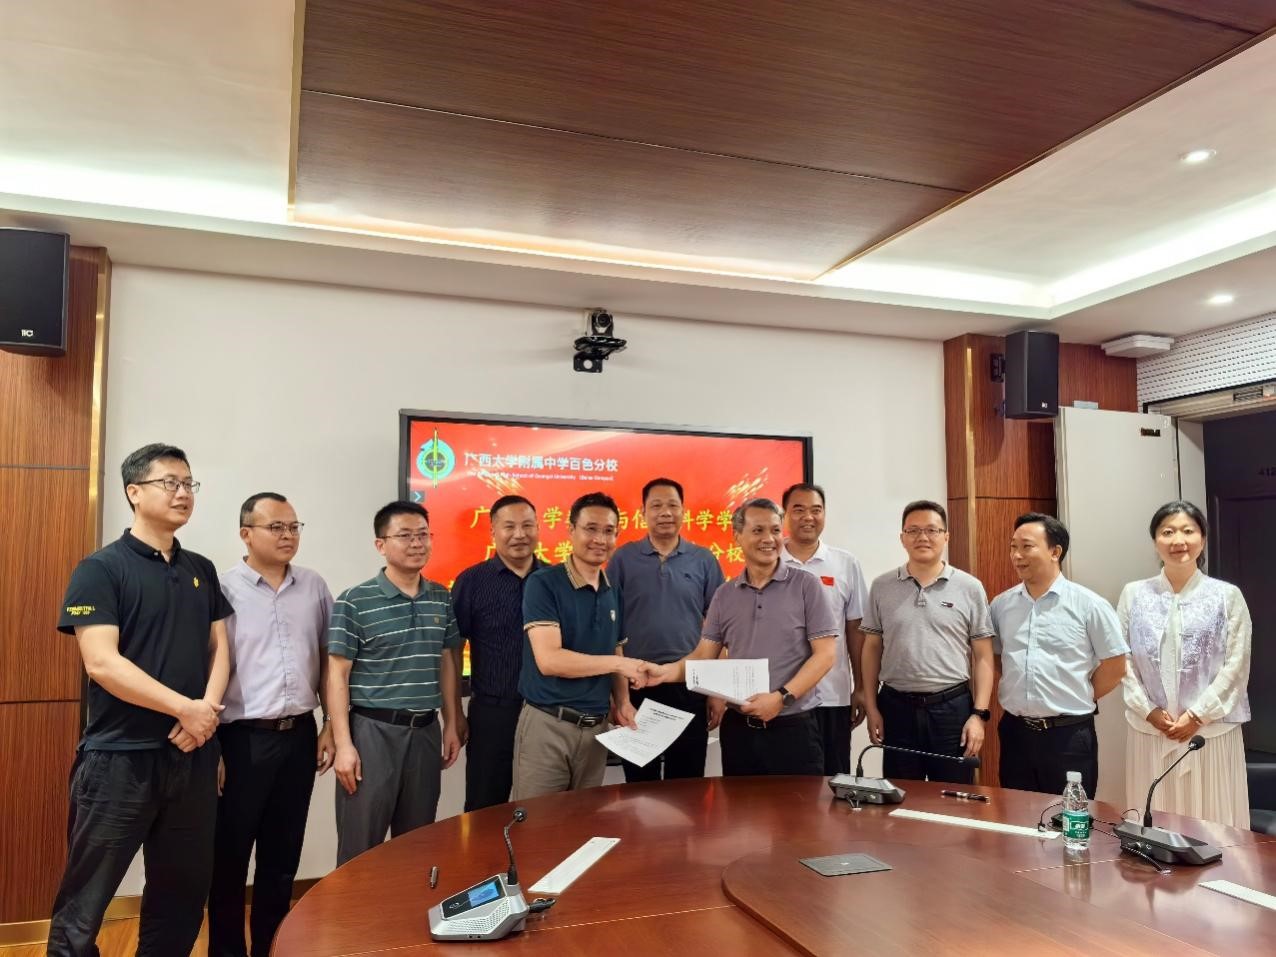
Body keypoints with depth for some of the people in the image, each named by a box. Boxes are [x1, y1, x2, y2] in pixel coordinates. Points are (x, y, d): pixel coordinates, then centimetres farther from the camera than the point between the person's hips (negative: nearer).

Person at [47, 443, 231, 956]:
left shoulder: (202, 570, 10)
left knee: (184, 891, 15)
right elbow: (102, 664, -16)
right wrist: (186, 708, -16)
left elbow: (219, 648, 10)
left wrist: (207, 711, -8)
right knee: (85, 903, 5)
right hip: (120, 757, -5)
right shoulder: (101, 568, -7)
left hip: (193, 755, 6)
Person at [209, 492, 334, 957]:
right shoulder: (223, 588, -7)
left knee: (283, 855, 15)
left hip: (299, 735, 4)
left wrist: (331, 727, 8)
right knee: (230, 856, 9)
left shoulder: (314, 587, 6)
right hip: (243, 738, -4)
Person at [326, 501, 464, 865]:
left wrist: (451, 725, 12)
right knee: (360, 848, 5)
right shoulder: (354, 602, -8)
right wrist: (343, 745, -11)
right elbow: (338, 675, -7)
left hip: (426, 730, 5)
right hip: (373, 730, -4)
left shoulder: (442, 598, 7)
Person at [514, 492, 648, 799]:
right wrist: (619, 663, -14)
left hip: (596, 727, 6)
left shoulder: (613, 592, 9)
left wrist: (621, 702, -3)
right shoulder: (543, 584, -12)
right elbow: (549, 659, -21)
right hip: (546, 726, -6)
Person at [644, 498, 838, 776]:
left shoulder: (806, 586, -4)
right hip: (737, 727, 4)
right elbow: (703, 656, 7)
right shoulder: (724, 595, 8)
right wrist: (664, 671, -12)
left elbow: (825, 654, -8)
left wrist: (782, 697, -18)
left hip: (793, 726, -3)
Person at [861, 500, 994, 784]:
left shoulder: (970, 588, 0)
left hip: (953, 707, -1)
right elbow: (872, 649, 7)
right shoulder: (882, 587, 3)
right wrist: (871, 707, 3)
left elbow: (983, 657, 1)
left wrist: (979, 714, -6)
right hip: (897, 707, 1)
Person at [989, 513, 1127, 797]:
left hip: (1069, 735, -4)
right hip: (1015, 732, 4)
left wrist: (1079, 700, 2)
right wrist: (1015, 694, 7)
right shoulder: (1001, 605, 4)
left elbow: (1114, 667, -3)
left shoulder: (1088, 605, -8)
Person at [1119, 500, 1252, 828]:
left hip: (1211, 731, -1)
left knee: (1212, 822, 5)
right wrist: (1148, 710, -7)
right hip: (1149, 731, 1)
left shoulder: (1227, 596, 0)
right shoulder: (1134, 595, 4)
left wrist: (1198, 714, -9)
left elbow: (1236, 666, -4)